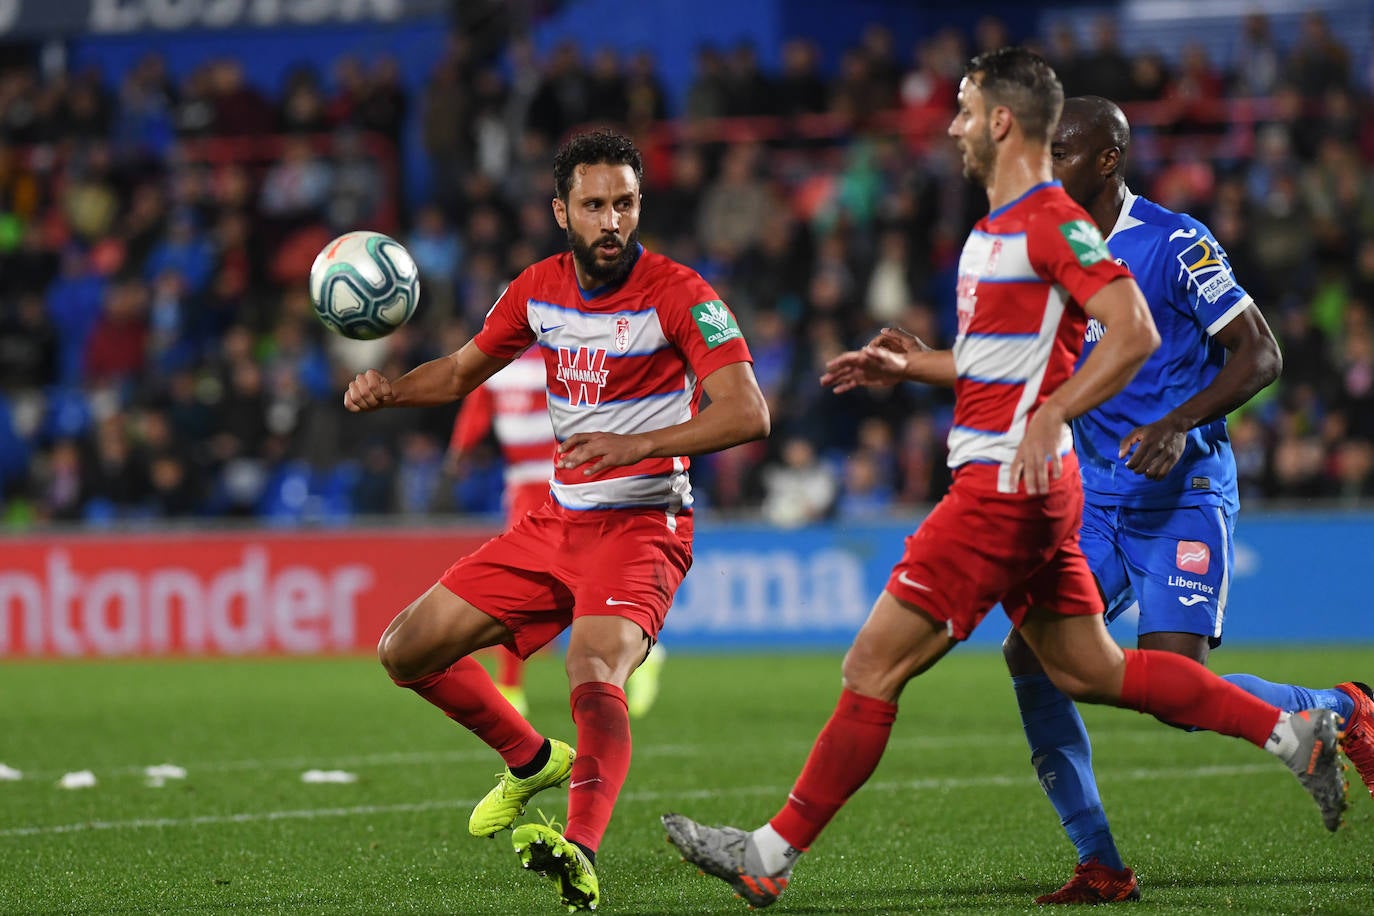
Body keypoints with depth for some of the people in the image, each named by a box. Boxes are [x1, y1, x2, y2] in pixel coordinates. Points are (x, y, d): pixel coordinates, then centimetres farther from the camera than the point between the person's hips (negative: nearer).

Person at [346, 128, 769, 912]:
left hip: (642, 528, -7)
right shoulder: (539, 289, 4)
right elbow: (464, 371, 20)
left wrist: (639, 444, -36)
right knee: (407, 652, 7)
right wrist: (388, 390, -1)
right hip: (559, 519, 7)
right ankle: (533, 762, 29)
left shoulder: (677, 294, -14)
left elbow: (747, 413, -23)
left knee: (594, 675, -34)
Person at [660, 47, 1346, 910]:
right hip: (1020, 485, 11)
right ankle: (1295, 733, 15)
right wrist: (905, 366, 19)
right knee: (1089, 671, 13)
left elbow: (1135, 332, -22)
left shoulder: (1052, 221, -14)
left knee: (873, 668, -7)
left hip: (1007, 487, -11)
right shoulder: (999, 226, 18)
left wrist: (1049, 417, -29)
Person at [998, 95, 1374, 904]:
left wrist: (1177, 424, -25)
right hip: (1096, 497, 7)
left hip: (1183, 494, -7)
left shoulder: (1175, 244, -11)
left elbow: (1260, 354, -12)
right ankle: (1101, 866, 0)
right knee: (1030, 653, -9)